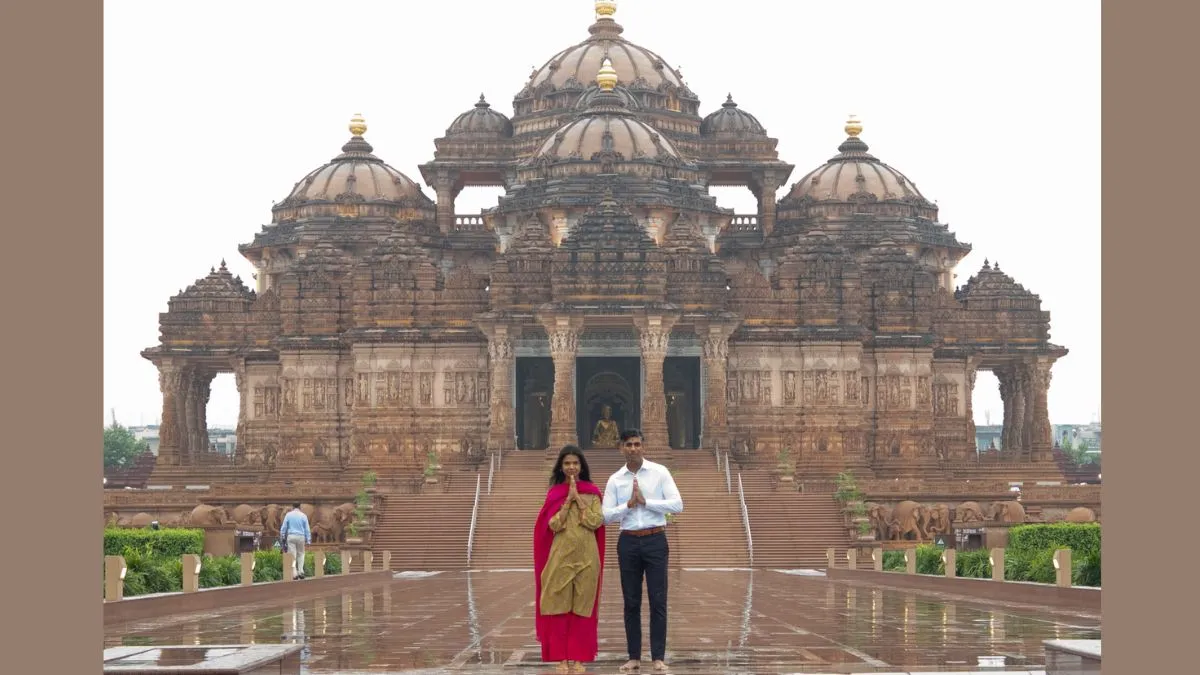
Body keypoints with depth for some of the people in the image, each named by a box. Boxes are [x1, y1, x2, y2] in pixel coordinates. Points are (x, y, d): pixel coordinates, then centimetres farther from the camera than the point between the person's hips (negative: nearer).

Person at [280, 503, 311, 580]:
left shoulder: (288, 515, 2)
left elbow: (283, 528, 4)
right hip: (301, 536, 0)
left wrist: (282, 538, 13)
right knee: (301, 554, 16)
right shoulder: (303, 516, 2)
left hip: (291, 537, 0)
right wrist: (308, 540, 8)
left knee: (292, 555, 0)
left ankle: (295, 573, -7)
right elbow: (307, 529, 3)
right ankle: (301, 571, 5)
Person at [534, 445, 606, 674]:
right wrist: (568, 499, -9)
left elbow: (596, 522, -7)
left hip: (586, 557, 0)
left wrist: (578, 499, -8)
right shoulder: (554, 493, 6)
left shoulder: (592, 492, 5)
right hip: (561, 556, 0)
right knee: (559, 605, -3)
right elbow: (554, 524, -5)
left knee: (582, 606, 2)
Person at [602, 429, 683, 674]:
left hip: (655, 540, -2)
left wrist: (646, 501, -14)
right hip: (628, 542, 2)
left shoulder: (660, 472, -2)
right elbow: (606, 515, -1)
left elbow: (677, 505, -9)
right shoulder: (615, 479, 4)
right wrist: (629, 504, -15)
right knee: (631, 601, 7)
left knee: (658, 600, -2)